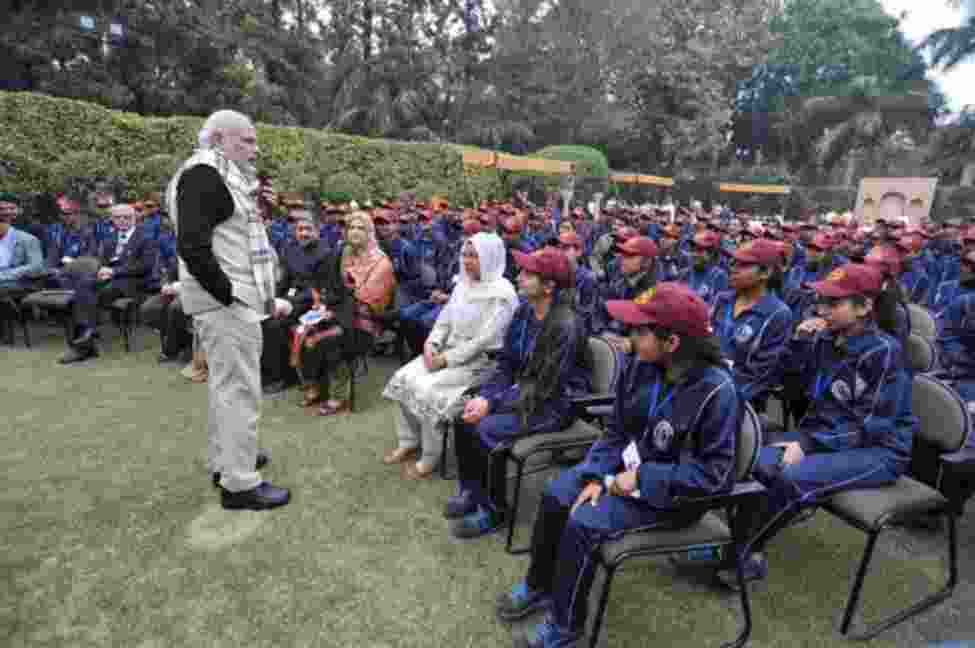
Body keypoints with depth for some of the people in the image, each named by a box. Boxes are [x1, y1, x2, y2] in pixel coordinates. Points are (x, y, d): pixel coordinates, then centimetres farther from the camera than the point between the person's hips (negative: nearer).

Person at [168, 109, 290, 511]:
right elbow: (192, 248, -25)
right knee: (240, 389, -5)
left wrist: (255, 209, 9)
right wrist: (231, 294, -22)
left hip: (234, 298, 11)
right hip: (225, 303, -11)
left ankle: (225, 460, 35)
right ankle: (239, 484, 5)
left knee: (227, 384, 19)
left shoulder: (222, 176, 17)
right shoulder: (203, 174, -15)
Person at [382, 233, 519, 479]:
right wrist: (431, 344, -6)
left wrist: (447, 359, -20)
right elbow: (445, 320, 13)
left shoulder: (501, 293, -17)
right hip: (449, 351, 8)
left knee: (428, 389, -25)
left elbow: (484, 340, -22)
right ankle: (408, 443, 8)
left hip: (481, 360, -8)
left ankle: (430, 458, -6)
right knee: (403, 378, -7)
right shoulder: (463, 283, 9)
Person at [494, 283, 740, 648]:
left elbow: (714, 473, -24)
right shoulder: (641, 366, -9)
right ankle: (539, 586, 21)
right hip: (628, 466, 7)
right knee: (555, 495, -2)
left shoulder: (716, 391, -28)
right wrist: (598, 476, -12)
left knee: (583, 523, -20)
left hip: (673, 492, -7)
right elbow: (617, 431, 0)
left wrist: (642, 479, -24)